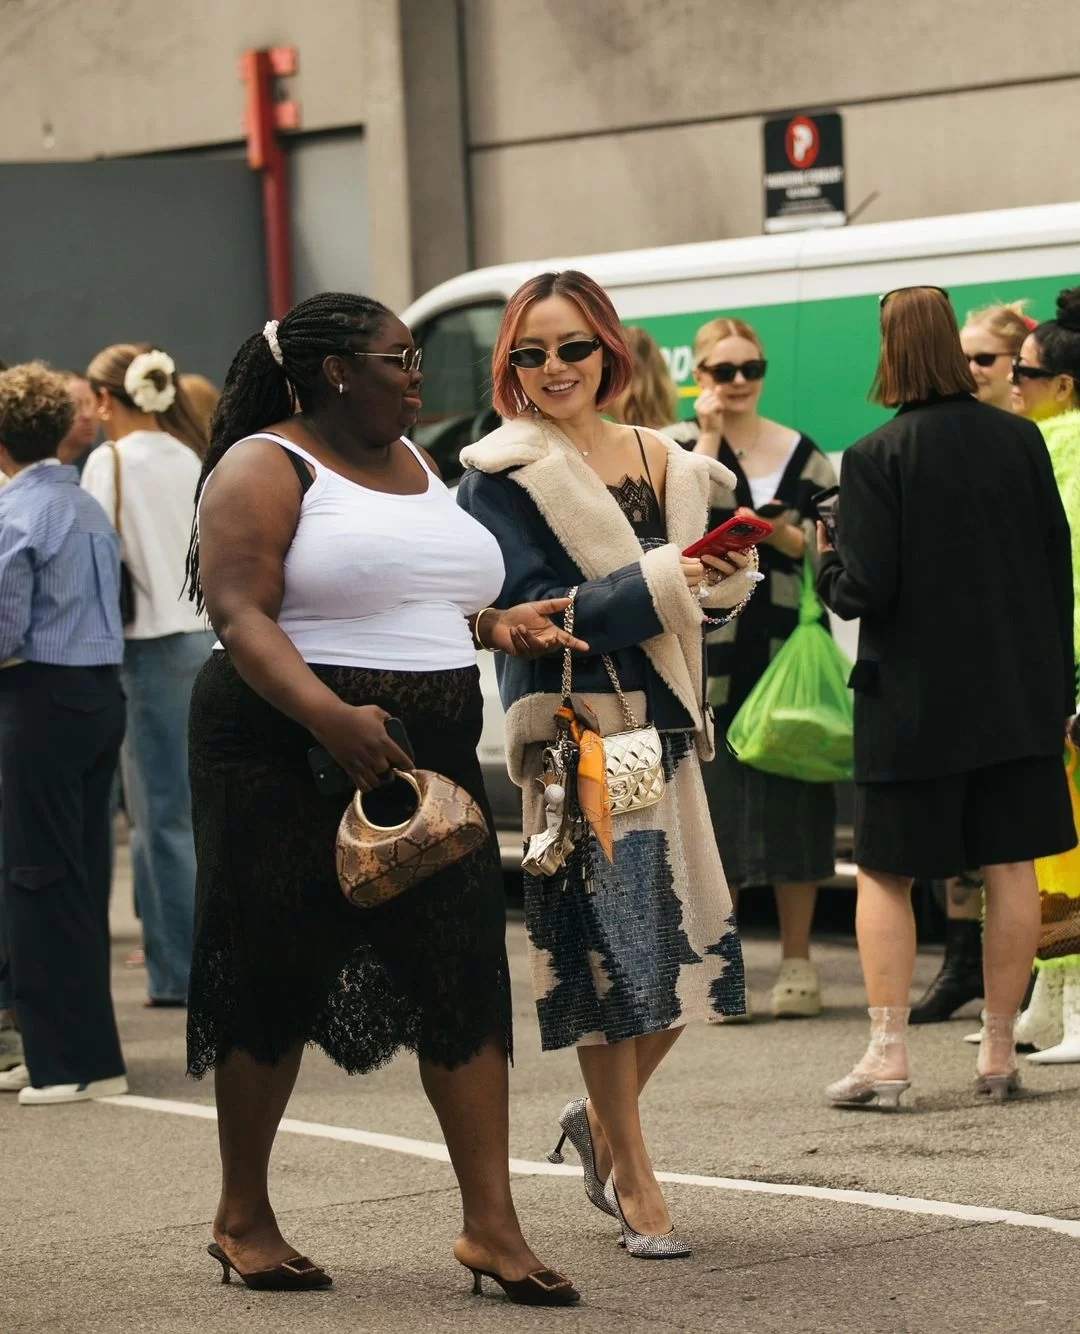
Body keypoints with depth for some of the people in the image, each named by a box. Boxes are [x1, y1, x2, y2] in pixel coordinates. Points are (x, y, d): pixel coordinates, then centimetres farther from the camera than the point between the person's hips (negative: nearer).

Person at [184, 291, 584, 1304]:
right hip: (288, 761, -7)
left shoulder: (416, 466, 18)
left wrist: (496, 626, 8)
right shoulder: (265, 469, -6)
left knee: (466, 976, -3)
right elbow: (240, 615, -18)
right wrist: (331, 716, -31)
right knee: (273, 981, 1)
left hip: (428, 762, 7)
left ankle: (491, 1223, -3)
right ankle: (242, 1215, 17)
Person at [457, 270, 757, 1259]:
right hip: (572, 731, -6)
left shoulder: (661, 461, 12)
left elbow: (707, 591, 15)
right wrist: (660, 582, -21)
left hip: (660, 722, 6)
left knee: (691, 943, 5)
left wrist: (724, 574, -8)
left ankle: (604, 1118, 30)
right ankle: (634, 1182, 6)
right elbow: (525, 612, -14)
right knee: (609, 949, -5)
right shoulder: (501, 477, -5)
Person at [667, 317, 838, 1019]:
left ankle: (797, 962, 9)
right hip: (711, 652, -2)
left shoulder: (802, 454, 10)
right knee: (715, 803, -2)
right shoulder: (679, 447, 4)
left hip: (788, 646, 2)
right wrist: (710, 435, -10)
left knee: (792, 799, 2)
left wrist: (790, 539, -9)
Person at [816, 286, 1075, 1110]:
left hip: (913, 701, -3)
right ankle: (1000, 1050, 11)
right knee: (1012, 867, 8)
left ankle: (888, 1053, 3)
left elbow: (866, 589, -15)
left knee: (885, 875, 7)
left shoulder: (876, 458, -12)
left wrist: (826, 565, 8)